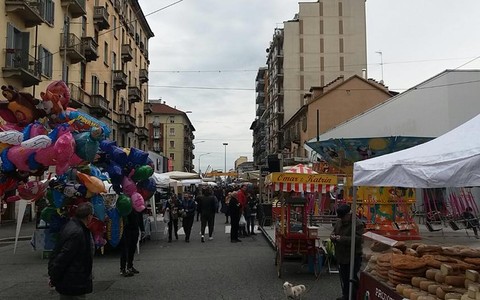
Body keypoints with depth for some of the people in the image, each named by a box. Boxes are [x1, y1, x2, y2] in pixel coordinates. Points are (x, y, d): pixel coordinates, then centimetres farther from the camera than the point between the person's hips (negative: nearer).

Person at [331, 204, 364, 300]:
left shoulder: (358, 224, -18)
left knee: (352, 278, 0)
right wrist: (333, 236, -5)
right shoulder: (339, 222, 6)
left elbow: (357, 239, -26)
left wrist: (342, 239, -28)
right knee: (344, 278, 19)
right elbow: (334, 231, 20)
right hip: (341, 255, 8)